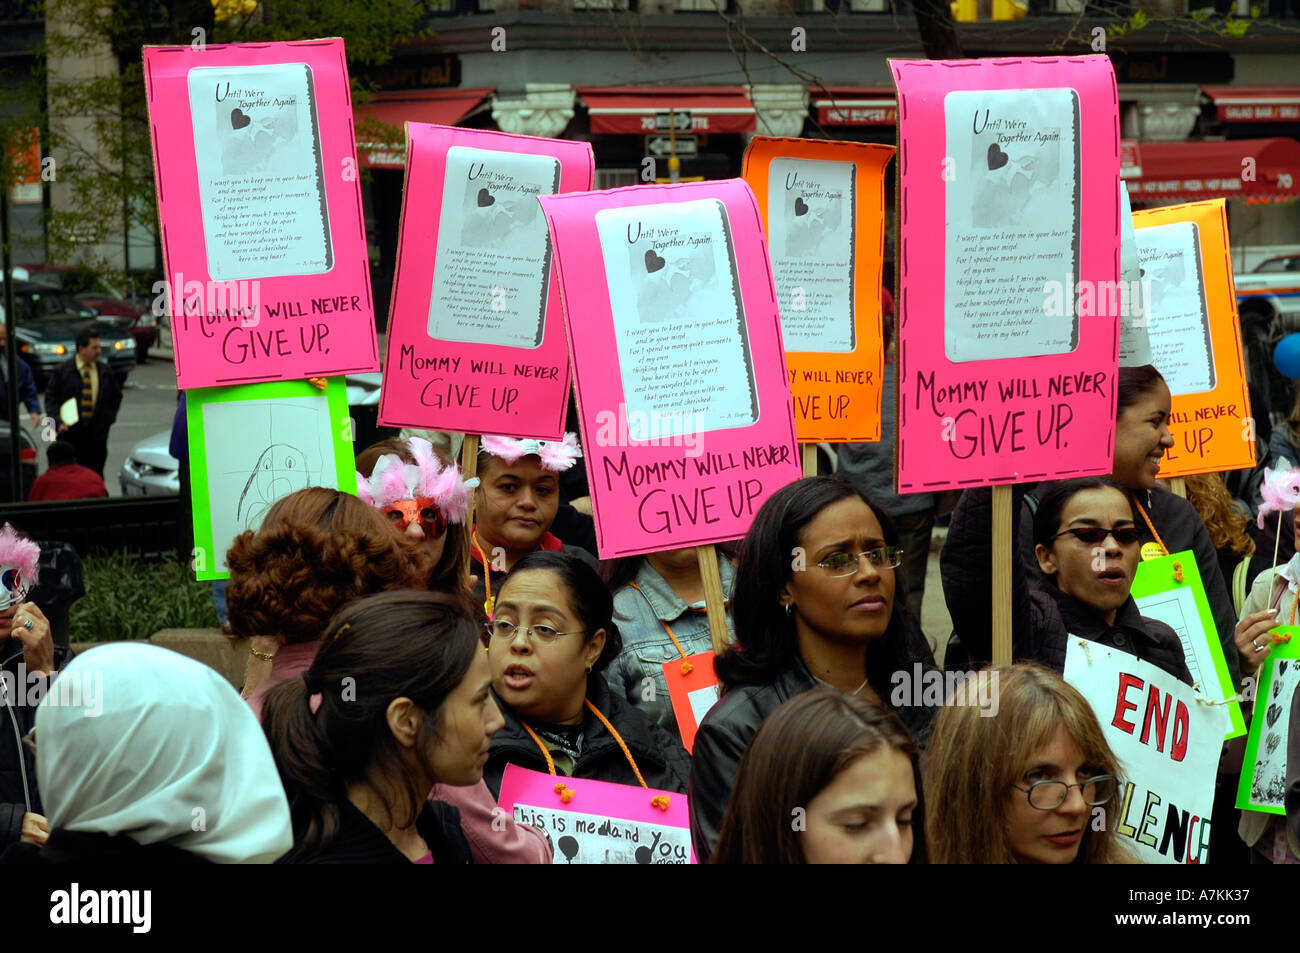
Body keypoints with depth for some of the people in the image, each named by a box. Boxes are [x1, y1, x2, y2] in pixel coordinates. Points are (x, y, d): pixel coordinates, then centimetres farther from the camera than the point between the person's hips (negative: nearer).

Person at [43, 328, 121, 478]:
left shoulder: (106, 372, 7)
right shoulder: (61, 371, -1)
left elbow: (116, 396, 19)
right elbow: (50, 398, -2)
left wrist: (109, 417, 6)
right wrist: (58, 421, -15)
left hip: (97, 433, 2)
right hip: (69, 433, -2)